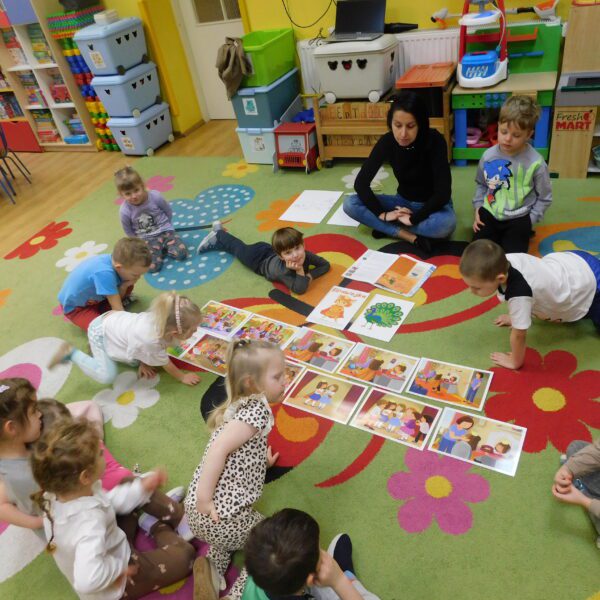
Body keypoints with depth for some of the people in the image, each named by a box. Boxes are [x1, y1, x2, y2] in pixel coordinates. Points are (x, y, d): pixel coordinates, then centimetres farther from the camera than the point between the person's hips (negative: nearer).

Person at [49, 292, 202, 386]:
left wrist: (144, 363, -3)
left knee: (136, 360, 8)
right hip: (100, 331, -7)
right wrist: (182, 377, -8)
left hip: (114, 318, 7)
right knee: (107, 376, -13)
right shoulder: (149, 341, -41)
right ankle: (71, 354, 3)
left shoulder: (162, 319, -22)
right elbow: (165, 364, -20)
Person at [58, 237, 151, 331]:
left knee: (129, 287, 0)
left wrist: (125, 285, -28)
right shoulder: (104, 273, -41)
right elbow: (117, 308, -31)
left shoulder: (116, 260, -19)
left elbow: (118, 296, -10)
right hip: (75, 307, -7)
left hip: (93, 297, 7)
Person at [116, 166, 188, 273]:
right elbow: (129, 232, 3)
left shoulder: (155, 196, -15)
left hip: (165, 231, 0)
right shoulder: (125, 211, -15)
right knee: (152, 267, -22)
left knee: (181, 254, -21)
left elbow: (169, 212, 4)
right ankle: (161, 250, 7)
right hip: (147, 239, 0)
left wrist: (165, 227, 10)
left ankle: (163, 247, 7)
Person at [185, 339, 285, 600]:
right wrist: (205, 500, -21)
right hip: (223, 515, -8)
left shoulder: (238, 407, 14)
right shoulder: (257, 408, -14)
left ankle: (213, 564, 16)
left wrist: (260, 461, 20)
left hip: (196, 512, 8)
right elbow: (218, 448, -23)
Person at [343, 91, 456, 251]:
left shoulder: (434, 140, -25)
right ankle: (411, 236, -24)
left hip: (433, 205, -3)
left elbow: (443, 192, -29)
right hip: (403, 202, 4)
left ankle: (387, 228, -20)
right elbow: (361, 183, -15)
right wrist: (382, 213, -24)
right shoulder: (387, 141, -15)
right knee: (350, 204, -17)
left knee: (447, 223, -40)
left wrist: (414, 218, -28)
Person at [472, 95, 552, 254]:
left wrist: (530, 220, -7)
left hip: (518, 219, -2)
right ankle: (497, 235, 18)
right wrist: (478, 207, 4)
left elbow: (544, 198, -2)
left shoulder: (536, 163, -14)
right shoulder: (488, 155, -5)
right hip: (490, 213, 3)